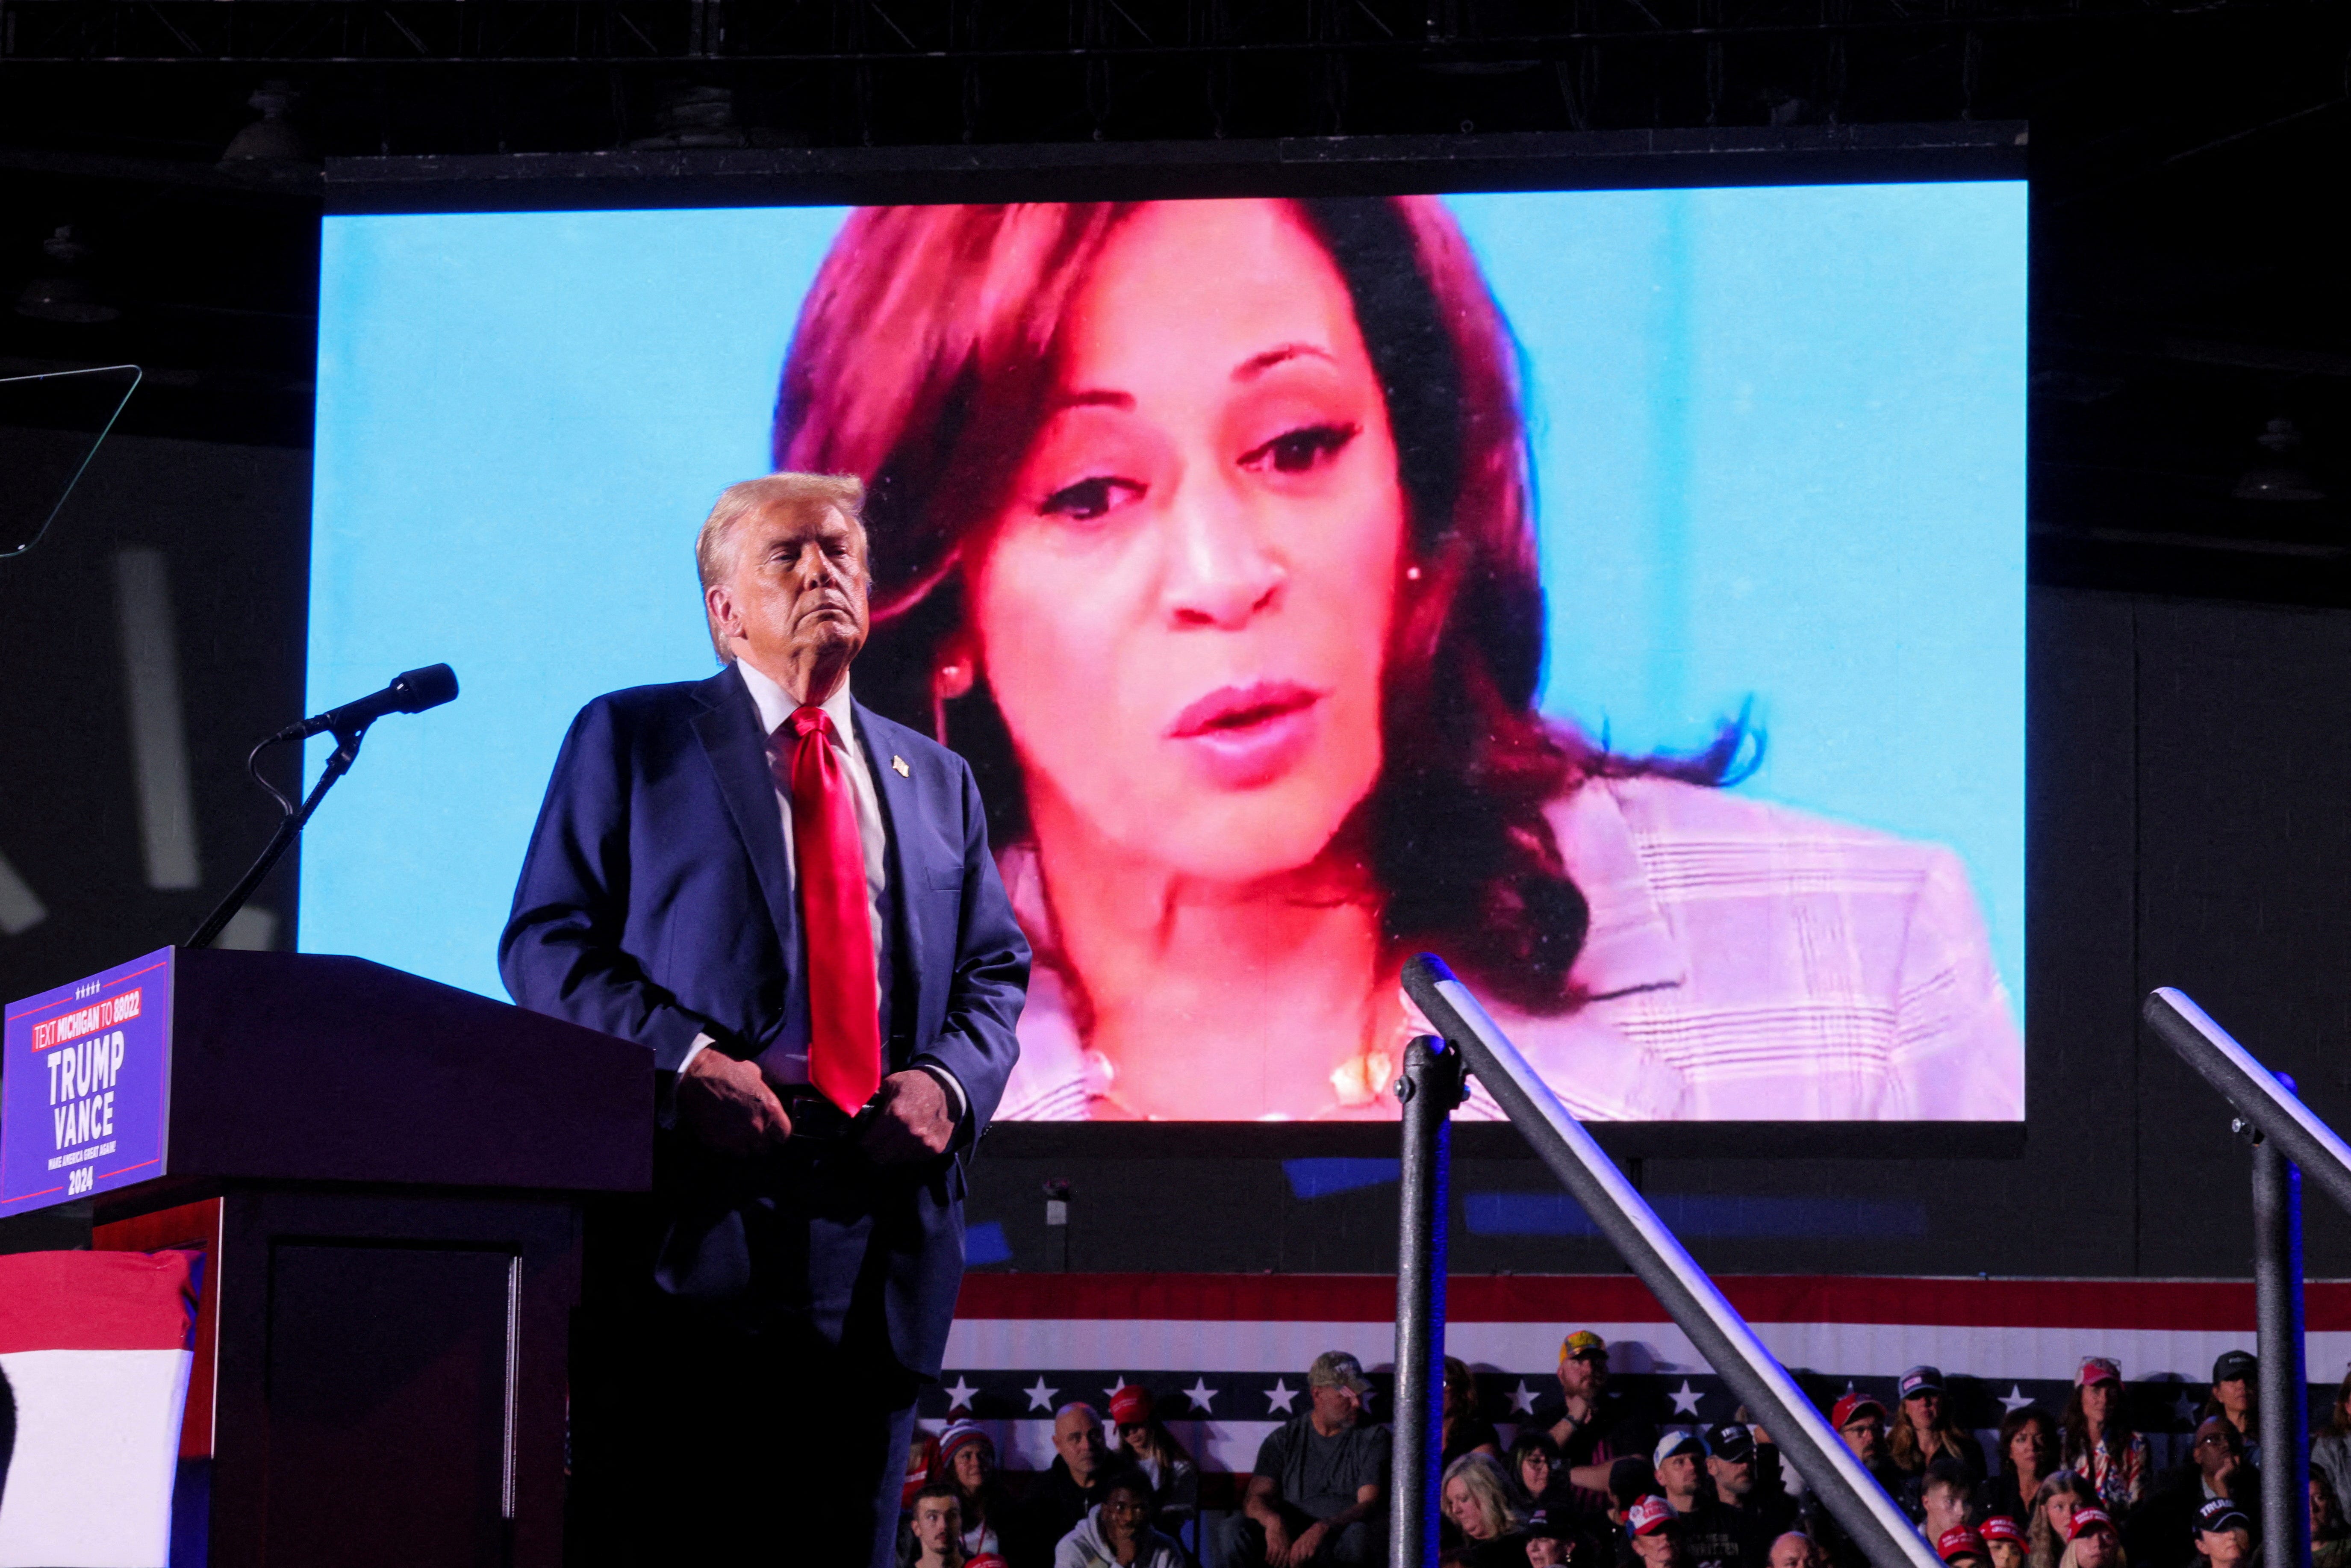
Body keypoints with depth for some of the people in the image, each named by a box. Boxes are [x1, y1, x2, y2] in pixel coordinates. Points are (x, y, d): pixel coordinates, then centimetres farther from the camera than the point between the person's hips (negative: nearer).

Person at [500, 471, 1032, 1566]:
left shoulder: (937, 782, 23)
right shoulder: (632, 739, 9)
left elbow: (995, 972, 20)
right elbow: (546, 944, 1)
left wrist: (951, 1081, -3)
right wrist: (683, 1059, -15)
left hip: (879, 1231, 4)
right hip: (694, 1229, -4)